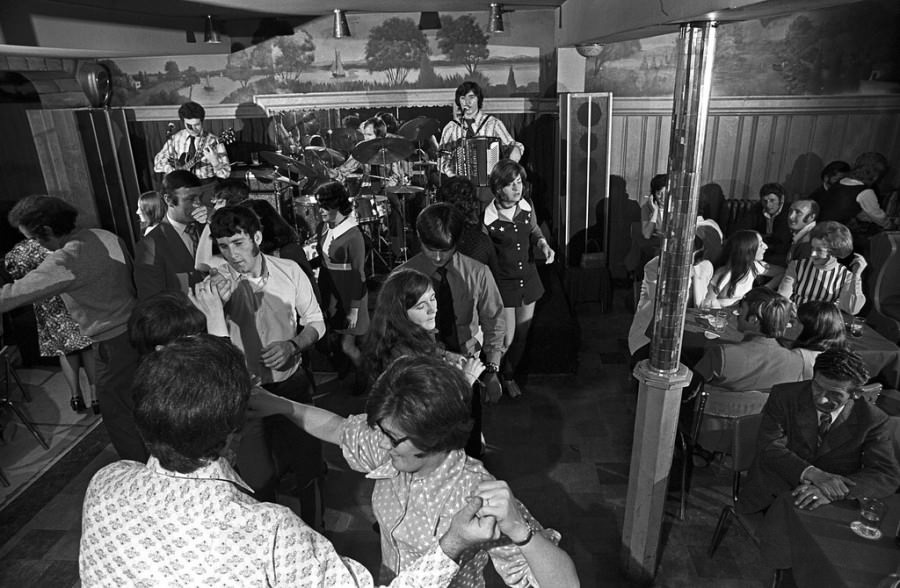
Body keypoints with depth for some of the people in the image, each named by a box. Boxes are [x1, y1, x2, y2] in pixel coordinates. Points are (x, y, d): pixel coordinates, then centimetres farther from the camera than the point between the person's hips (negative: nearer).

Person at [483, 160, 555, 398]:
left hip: (528, 278, 5)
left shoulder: (527, 205, -5)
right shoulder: (487, 217, -20)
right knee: (506, 337, -4)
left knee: (522, 334, 15)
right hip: (503, 282, -5)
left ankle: (510, 376, 40)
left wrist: (543, 244, -5)